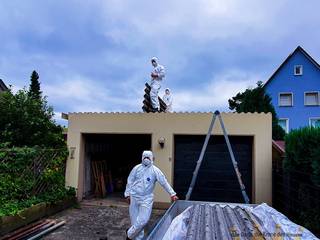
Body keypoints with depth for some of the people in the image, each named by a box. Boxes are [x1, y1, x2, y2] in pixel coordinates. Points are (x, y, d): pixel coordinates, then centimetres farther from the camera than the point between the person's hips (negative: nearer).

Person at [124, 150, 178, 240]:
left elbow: (164, 182, -3)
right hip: (134, 197, 1)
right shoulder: (136, 168, 1)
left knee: (143, 220, -8)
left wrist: (172, 194, -5)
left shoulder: (155, 170, -3)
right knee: (135, 219, 6)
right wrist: (127, 194, 3)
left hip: (147, 198, -1)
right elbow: (130, 181, 6)